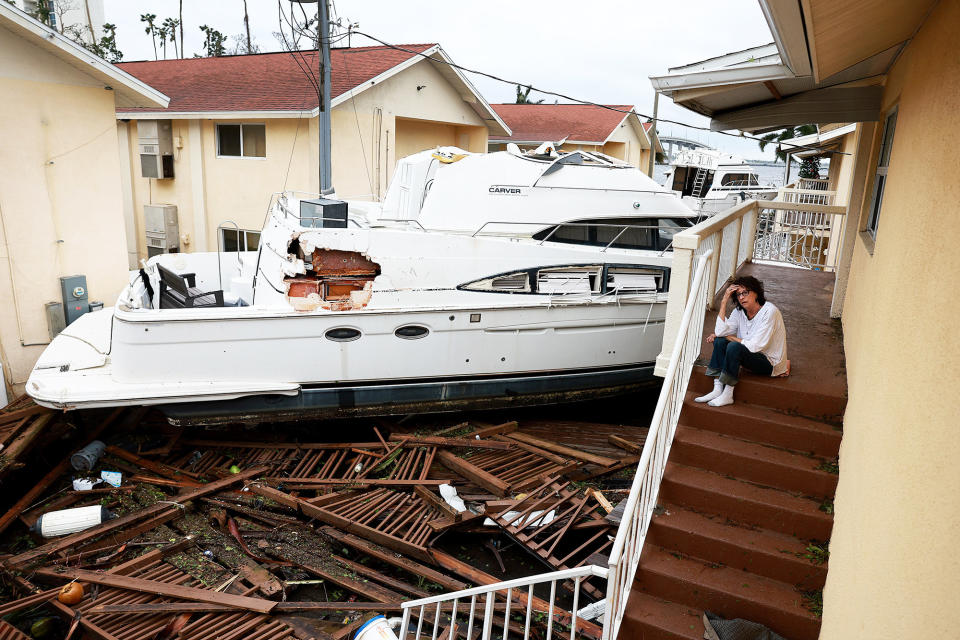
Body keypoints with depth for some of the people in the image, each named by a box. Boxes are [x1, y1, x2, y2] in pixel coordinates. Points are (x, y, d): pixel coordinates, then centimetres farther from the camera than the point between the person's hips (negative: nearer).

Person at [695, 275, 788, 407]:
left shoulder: (769, 311, -21)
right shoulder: (739, 311, -1)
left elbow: (755, 346, -25)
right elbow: (720, 331, -17)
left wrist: (730, 337, -12)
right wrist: (724, 300, -16)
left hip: (770, 362, -7)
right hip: (751, 356, 7)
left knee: (734, 346, -30)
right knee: (719, 341, -12)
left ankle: (727, 395, -22)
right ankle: (718, 389, -17)